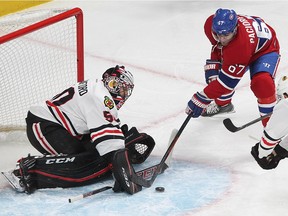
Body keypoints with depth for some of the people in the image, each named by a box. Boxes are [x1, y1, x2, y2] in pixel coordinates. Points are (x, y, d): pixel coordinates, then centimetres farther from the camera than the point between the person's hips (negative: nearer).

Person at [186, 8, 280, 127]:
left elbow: (227, 79, -40)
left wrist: (201, 99, -39)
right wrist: (212, 67, -11)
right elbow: (217, 45, -1)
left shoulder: (241, 45, -46)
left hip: (266, 48, -8)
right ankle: (222, 104, 34)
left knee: (262, 83, -32)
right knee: (214, 74, 5)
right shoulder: (211, 24, -28)